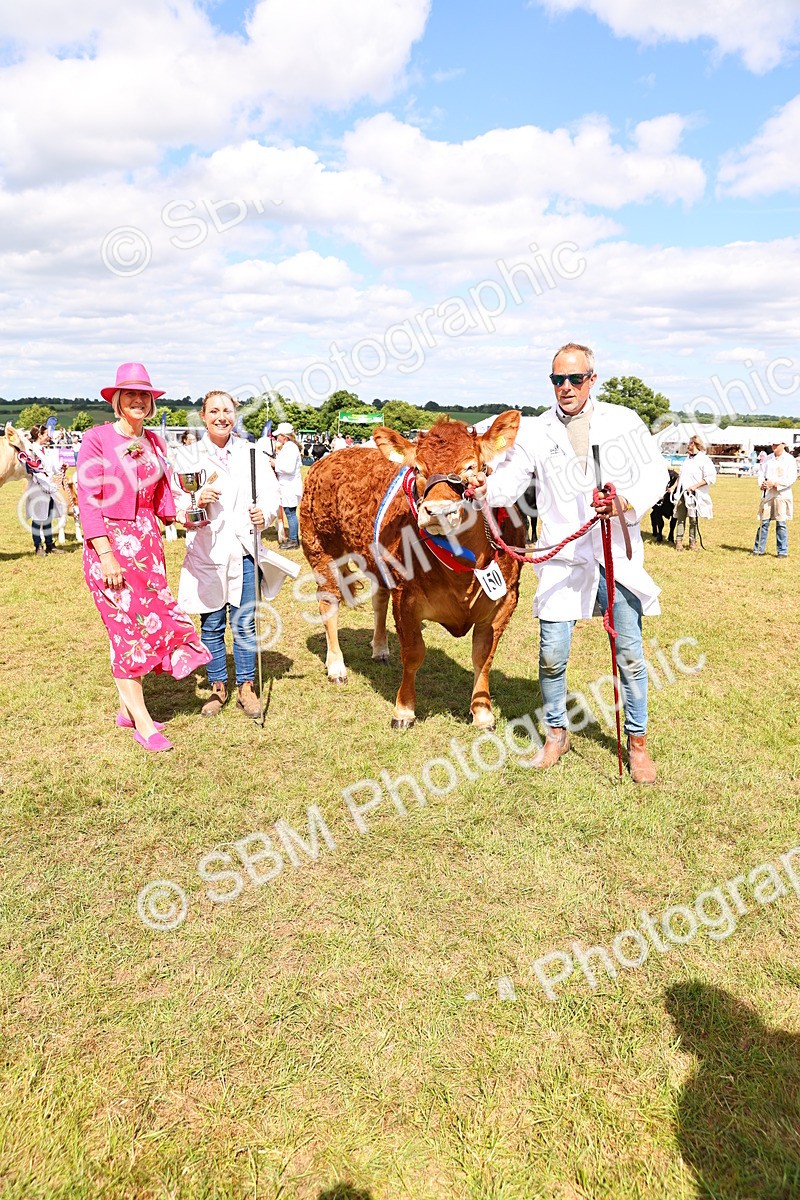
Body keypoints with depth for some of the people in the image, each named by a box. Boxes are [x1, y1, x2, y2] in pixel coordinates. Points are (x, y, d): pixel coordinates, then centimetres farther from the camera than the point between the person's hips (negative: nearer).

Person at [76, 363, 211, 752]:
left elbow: (161, 497, 11)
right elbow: (88, 502, -11)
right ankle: (142, 723, 6)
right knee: (127, 626, -2)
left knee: (154, 619, 7)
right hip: (110, 542, -6)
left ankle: (127, 707, 24)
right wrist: (106, 556, -17)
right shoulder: (97, 439, -7)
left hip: (147, 543, 6)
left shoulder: (153, 442, 10)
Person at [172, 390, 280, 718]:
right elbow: (175, 504, 0)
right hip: (206, 552, 0)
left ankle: (246, 687, 20)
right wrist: (197, 502, -20)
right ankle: (217, 688, 23)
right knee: (211, 624, 8)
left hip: (243, 549, 0)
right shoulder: (189, 457, 3)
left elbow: (272, 493, 2)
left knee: (244, 623, 6)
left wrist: (265, 514, -18)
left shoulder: (251, 453, 5)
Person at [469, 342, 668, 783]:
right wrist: (487, 488, -23)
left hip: (617, 553, 0)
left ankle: (637, 741, 23)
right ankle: (555, 734, 22)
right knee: (552, 654, -2)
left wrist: (626, 502, -16)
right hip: (562, 558, 0)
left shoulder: (624, 421, 6)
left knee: (629, 653, 5)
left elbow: (655, 474, 3)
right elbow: (510, 480, -1)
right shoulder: (536, 432, 7)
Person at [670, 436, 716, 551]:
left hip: (693, 494, -6)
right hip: (681, 493, 6)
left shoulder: (704, 460, -5)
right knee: (680, 518, 2)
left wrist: (695, 486, -17)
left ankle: (693, 541, 7)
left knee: (693, 519, -1)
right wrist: (674, 486, 13)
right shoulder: (687, 459, 19)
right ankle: (679, 541, 4)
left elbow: (711, 478, -11)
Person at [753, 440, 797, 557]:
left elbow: (791, 478, -8)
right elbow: (762, 474, 11)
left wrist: (775, 483, -17)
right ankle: (759, 549, 10)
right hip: (767, 494, 4)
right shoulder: (768, 459, 12)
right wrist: (762, 484, -9)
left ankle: (783, 551, 5)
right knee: (764, 522, 3)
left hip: (782, 494, -4)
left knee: (781, 523, -3)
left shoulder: (790, 459, -1)